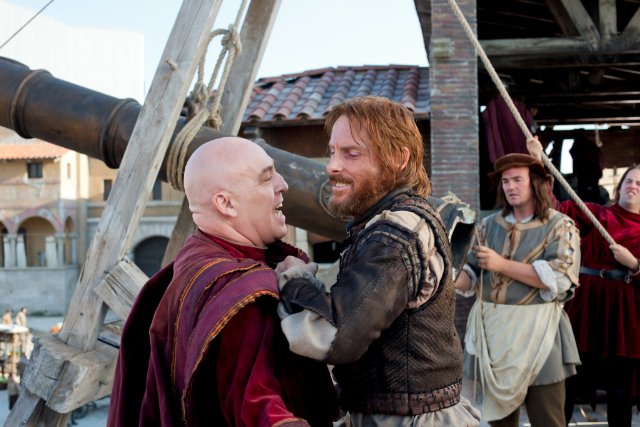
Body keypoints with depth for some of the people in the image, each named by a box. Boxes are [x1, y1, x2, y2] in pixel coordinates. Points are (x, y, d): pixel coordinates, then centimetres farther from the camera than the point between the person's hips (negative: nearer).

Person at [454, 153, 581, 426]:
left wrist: (502, 264, -17)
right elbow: (472, 273, 9)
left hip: (536, 331, -4)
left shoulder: (560, 226, -2)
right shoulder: (489, 225, 10)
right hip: (491, 330, 4)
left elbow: (559, 278, -16)